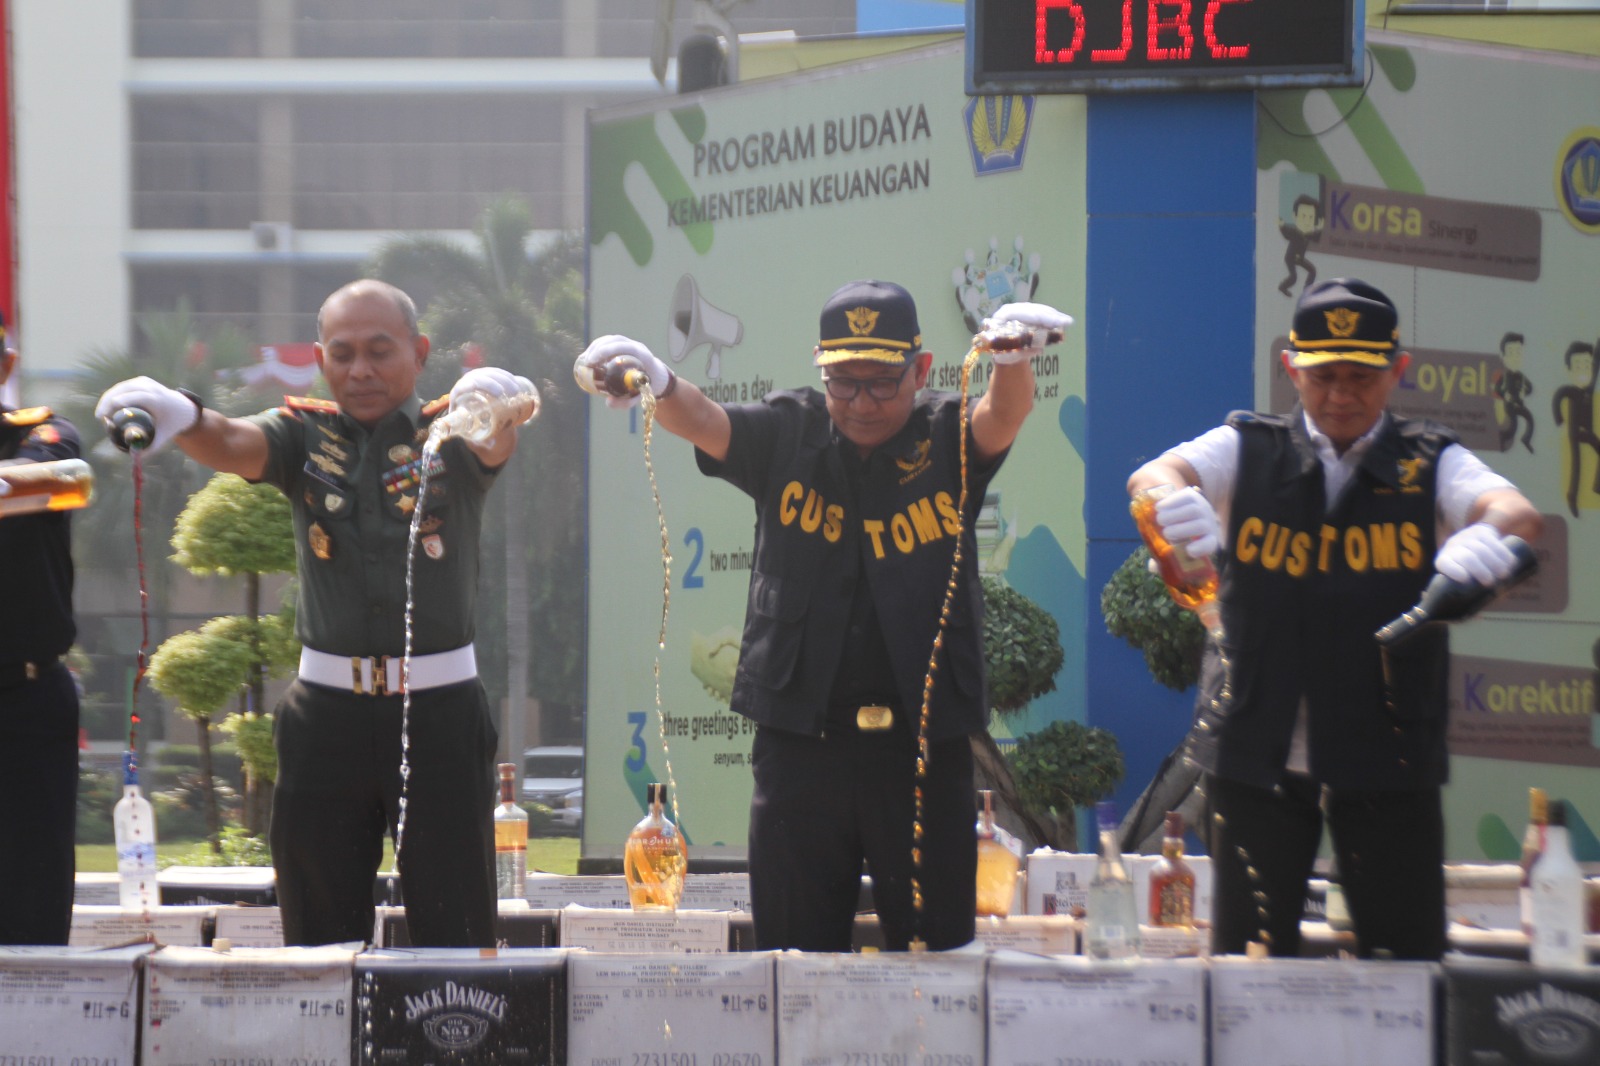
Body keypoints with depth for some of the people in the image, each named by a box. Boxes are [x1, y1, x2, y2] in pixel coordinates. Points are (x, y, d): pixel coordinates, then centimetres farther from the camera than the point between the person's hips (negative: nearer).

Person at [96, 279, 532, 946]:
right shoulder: (306, 436, 8)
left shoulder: (450, 436, 3)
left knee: (453, 935, -1)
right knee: (319, 936, 7)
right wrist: (177, 416, -35)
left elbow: (497, 442, -19)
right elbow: (231, 445, -11)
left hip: (440, 713, -2)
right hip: (328, 711, 2)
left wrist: (494, 405, -45)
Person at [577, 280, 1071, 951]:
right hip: (801, 739, 1)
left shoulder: (948, 439, 4)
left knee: (938, 952, 3)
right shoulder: (789, 436, 7)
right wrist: (657, 384, -32)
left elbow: (1003, 415, -15)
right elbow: (702, 423, -8)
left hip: (924, 744, -1)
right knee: (794, 954, 5)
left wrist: (1015, 358, -39)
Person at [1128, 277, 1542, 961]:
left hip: (1389, 754, 0)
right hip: (1257, 751, 0)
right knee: (1247, 960, 4)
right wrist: (1172, 495, -38)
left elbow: (1516, 513, -13)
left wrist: (1490, 531, -38)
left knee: (1411, 959, 0)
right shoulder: (1246, 451, 6)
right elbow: (1152, 476, -12)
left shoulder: (1432, 464, 6)